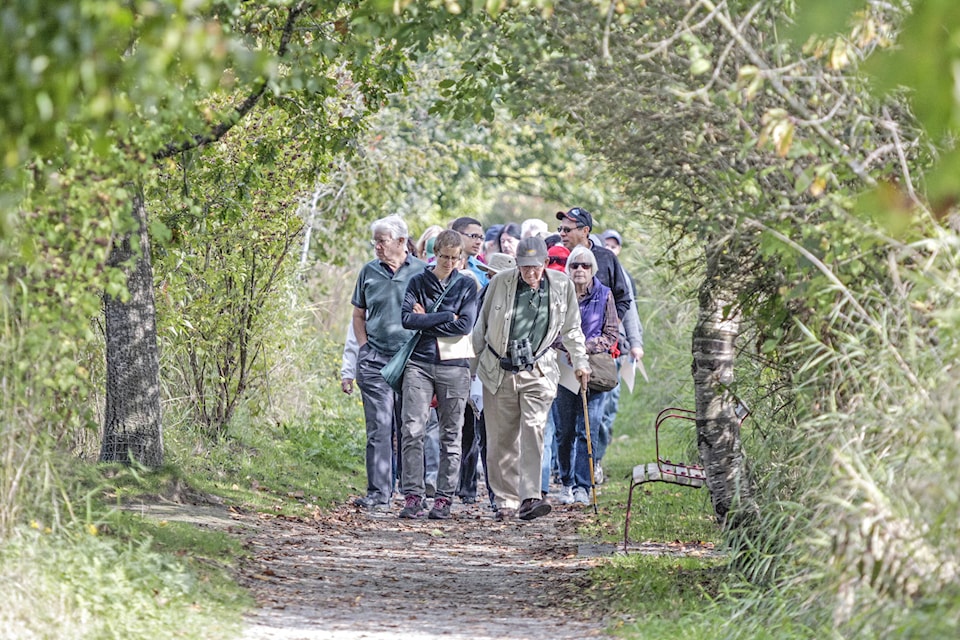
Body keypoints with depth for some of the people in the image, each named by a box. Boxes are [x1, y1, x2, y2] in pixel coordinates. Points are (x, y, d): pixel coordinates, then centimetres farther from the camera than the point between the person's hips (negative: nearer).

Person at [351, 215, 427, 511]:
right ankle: (378, 494, -4)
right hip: (375, 361, 1)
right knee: (379, 429, -4)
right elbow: (359, 314, 18)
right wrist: (364, 348, 5)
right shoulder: (369, 271, 8)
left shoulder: (422, 272, 1)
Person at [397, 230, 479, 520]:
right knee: (412, 430, -11)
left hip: (454, 366, 0)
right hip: (420, 363, 0)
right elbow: (407, 318, -5)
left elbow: (465, 325, -6)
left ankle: (444, 498, 6)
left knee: (451, 435, 2)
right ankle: (413, 497, -10)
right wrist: (447, 316, -8)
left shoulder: (467, 285, 8)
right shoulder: (418, 282, 9)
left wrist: (426, 321, -5)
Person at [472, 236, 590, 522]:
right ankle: (506, 501, 14)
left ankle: (529, 498, -22)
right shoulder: (500, 282, -3)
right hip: (499, 371, 1)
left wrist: (580, 362, 11)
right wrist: (473, 360, 11)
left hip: (538, 372, -1)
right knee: (501, 439, 4)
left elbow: (571, 329, 14)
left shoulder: (562, 286, 0)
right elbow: (482, 325, 8)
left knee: (533, 429, -17)